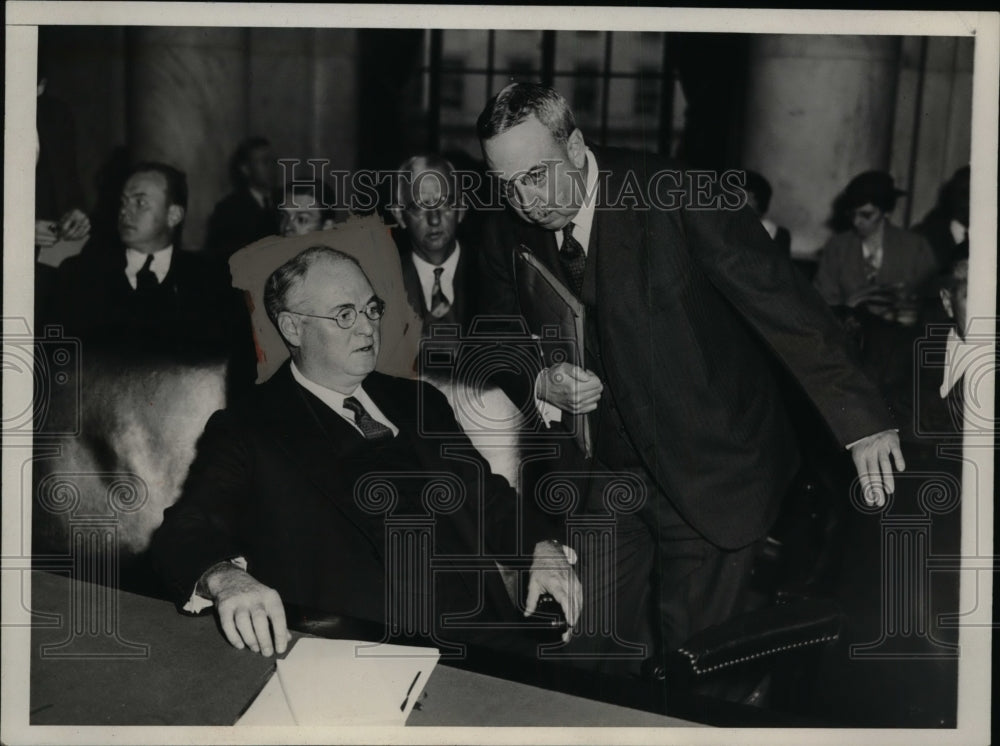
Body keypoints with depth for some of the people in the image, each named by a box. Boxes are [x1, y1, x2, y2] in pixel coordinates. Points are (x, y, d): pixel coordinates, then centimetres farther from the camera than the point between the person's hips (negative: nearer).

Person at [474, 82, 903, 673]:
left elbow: (781, 300, -19)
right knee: (599, 654, 8)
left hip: (709, 474, -4)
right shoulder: (509, 236, -1)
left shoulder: (674, 195, -17)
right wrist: (541, 383, -15)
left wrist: (862, 421, -24)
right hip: (599, 479, 4)